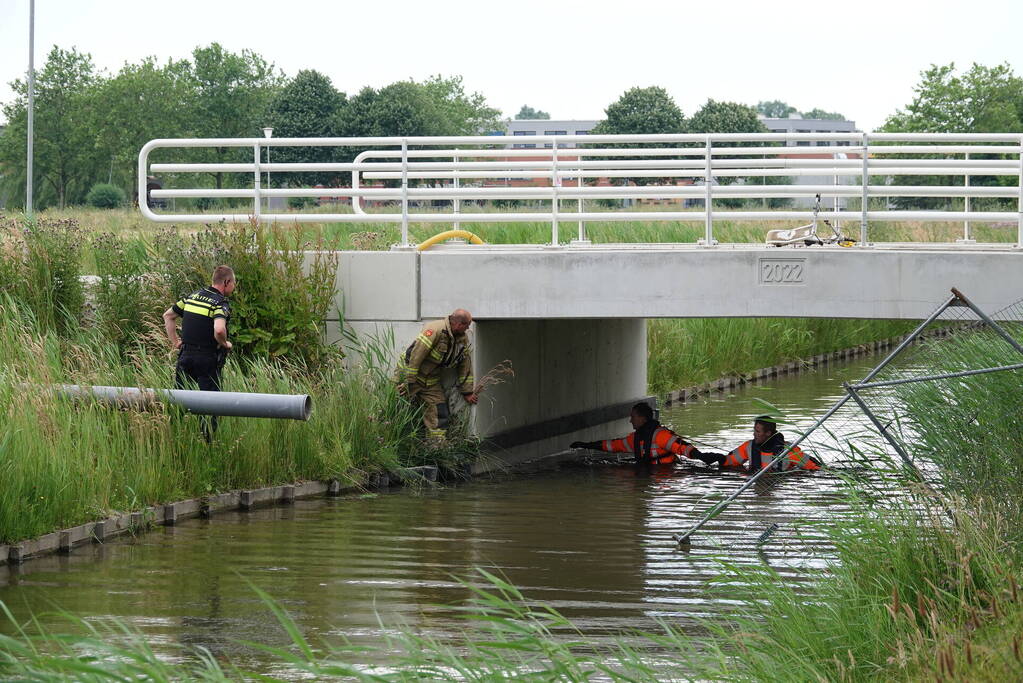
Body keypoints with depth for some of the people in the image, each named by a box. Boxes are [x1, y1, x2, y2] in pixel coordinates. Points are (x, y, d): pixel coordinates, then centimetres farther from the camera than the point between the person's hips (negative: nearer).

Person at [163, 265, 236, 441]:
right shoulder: (221, 304, -12)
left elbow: (168, 316, 18)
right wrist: (224, 344, -10)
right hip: (208, 359, -6)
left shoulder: (192, 296, 10)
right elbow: (219, 330, -30)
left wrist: (174, 341, 19)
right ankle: (208, 439, 3)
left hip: (186, 354, 6)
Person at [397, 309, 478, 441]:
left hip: (432, 380, 7)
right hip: (411, 372, -7)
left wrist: (467, 391, 12)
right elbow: (416, 355, -25)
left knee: (440, 415, -2)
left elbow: (465, 366, 11)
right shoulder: (436, 330, -25)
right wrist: (409, 382, -24)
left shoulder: (463, 340, 1)